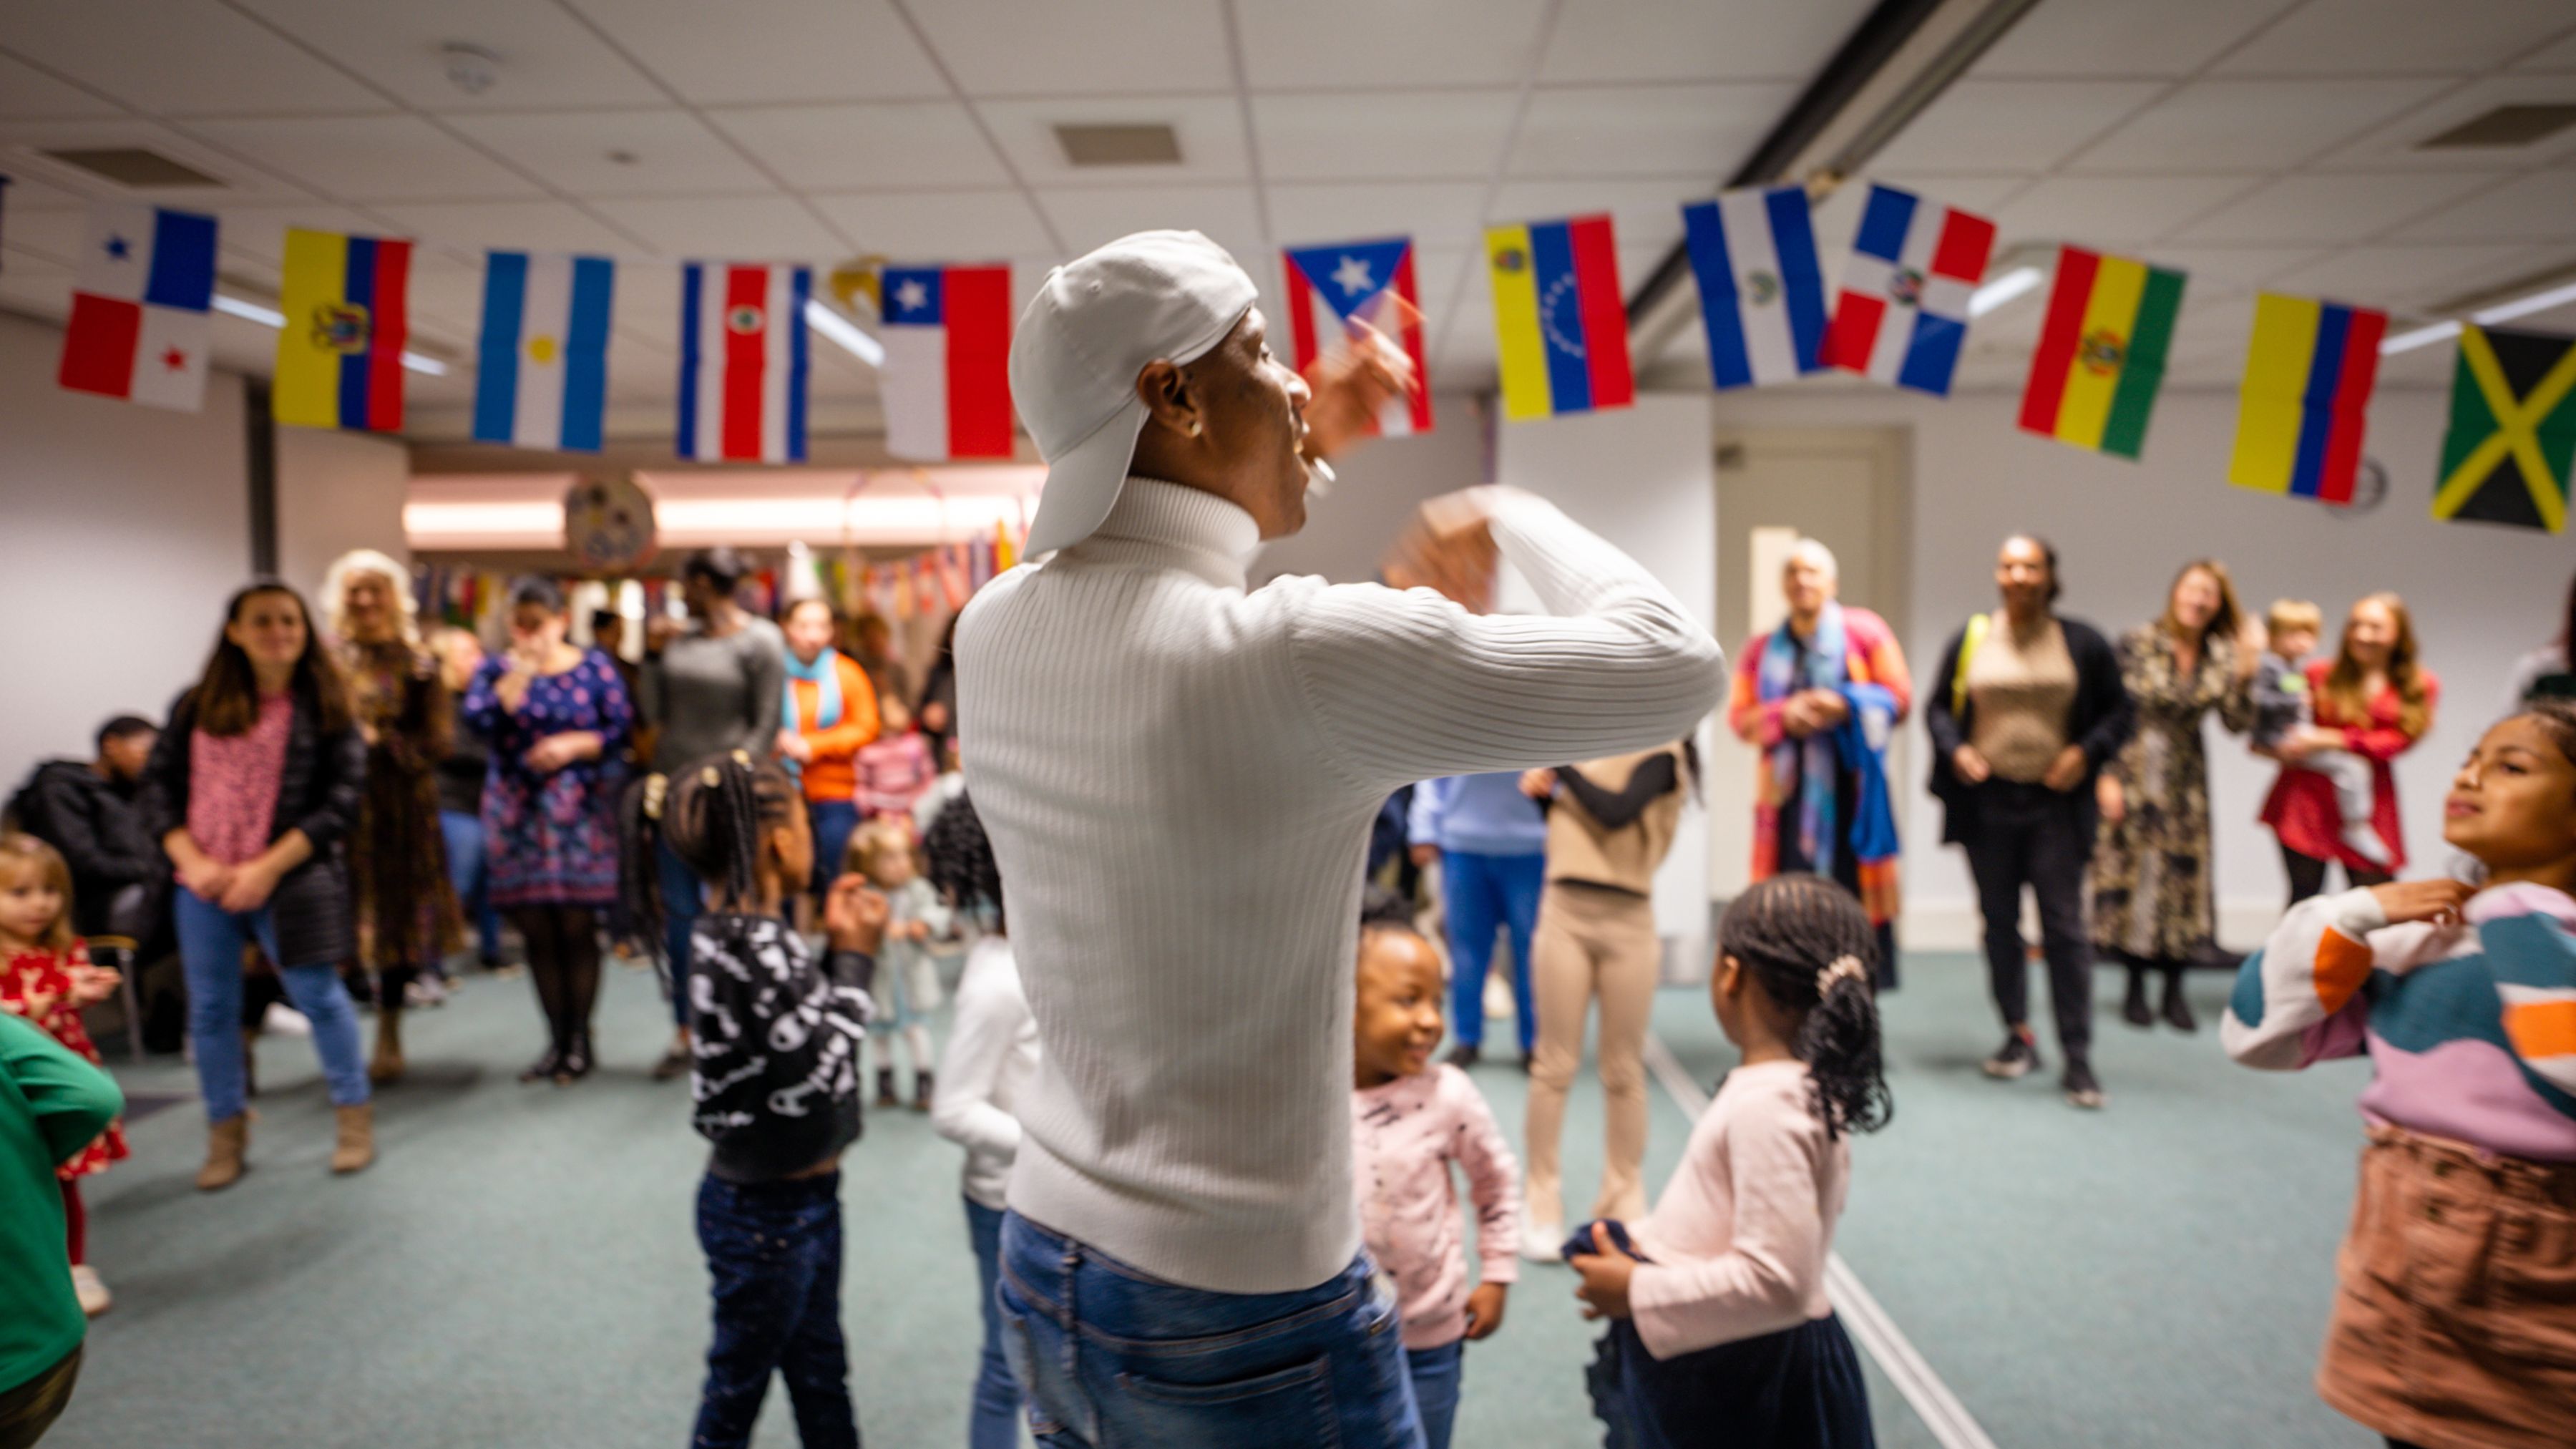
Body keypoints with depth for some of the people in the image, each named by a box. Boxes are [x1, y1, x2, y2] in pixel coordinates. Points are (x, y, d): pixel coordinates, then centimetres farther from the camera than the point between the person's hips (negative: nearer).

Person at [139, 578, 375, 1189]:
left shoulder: (325, 709, -3)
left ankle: (353, 1115, 18)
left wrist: (268, 868, -14)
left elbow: (341, 800, -8)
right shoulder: (197, 706, 6)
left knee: (318, 995, 0)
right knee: (210, 1008, 10)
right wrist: (191, 861, -9)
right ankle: (225, 1133, 25)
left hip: (290, 880, -3)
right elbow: (158, 784, 6)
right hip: (203, 881, 3)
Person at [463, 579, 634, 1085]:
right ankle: (556, 1041, 15)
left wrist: (574, 744, -15)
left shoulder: (594, 666, 4)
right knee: (537, 933, 5)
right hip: (517, 811, 2)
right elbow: (478, 720, -9)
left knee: (577, 928, -2)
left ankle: (579, 1040, 9)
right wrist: (517, 674, -15)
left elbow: (621, 726, -1)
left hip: (579, 810, -2)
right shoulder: (495, 669, 8)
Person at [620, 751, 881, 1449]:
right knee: (738, 1389, 15)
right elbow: (823, 1072, -24)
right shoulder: (751, 947, -28)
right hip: (766, 1214, -9)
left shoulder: (739, 929, 0)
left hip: (802, 1199, 9)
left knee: (820, 1372, 25)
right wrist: (854, 959, -16)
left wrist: (834, 947, -3)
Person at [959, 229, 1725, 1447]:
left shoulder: (993, 629, -4)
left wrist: (1299, 448, 16)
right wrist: (1517, 517, 0)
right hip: (1247, 1339, -6)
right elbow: (1679, 666, -16)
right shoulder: (1295, 655, -26)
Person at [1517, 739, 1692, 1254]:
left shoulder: (1660, 752, -4)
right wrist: (1541, 790, 3)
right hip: (1564, 911, 3)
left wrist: (1560, 765, -13)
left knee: (1624, 1071, 7)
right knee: (1555, 1064, 3)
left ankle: (1623, 1202, 21)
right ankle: (1542, 1206, 11)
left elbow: (1616, 811, -22)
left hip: (1628, 922, -3)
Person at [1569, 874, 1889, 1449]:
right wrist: (1646, 1250, 8)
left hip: (1736, 1375, -8)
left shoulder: (1765, 1107, -27)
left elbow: (1775, 1278, -29)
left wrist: (1639, 1291, -20)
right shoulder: (1812, 1086, 2)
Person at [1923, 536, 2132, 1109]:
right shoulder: (1970, 640, 5)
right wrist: (1954, 750, -9)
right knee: (2000, 924, 9)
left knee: (2064, 928, -3)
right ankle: (2019, 1037, 23)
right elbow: (1938, 707, 10)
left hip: (2055, 804, -2)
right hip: (1987, 803, 2)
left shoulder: (2083, 643, 3)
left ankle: (2078, 1058, 4)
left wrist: (2087, 752, -9)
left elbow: (2119, 710, 8)